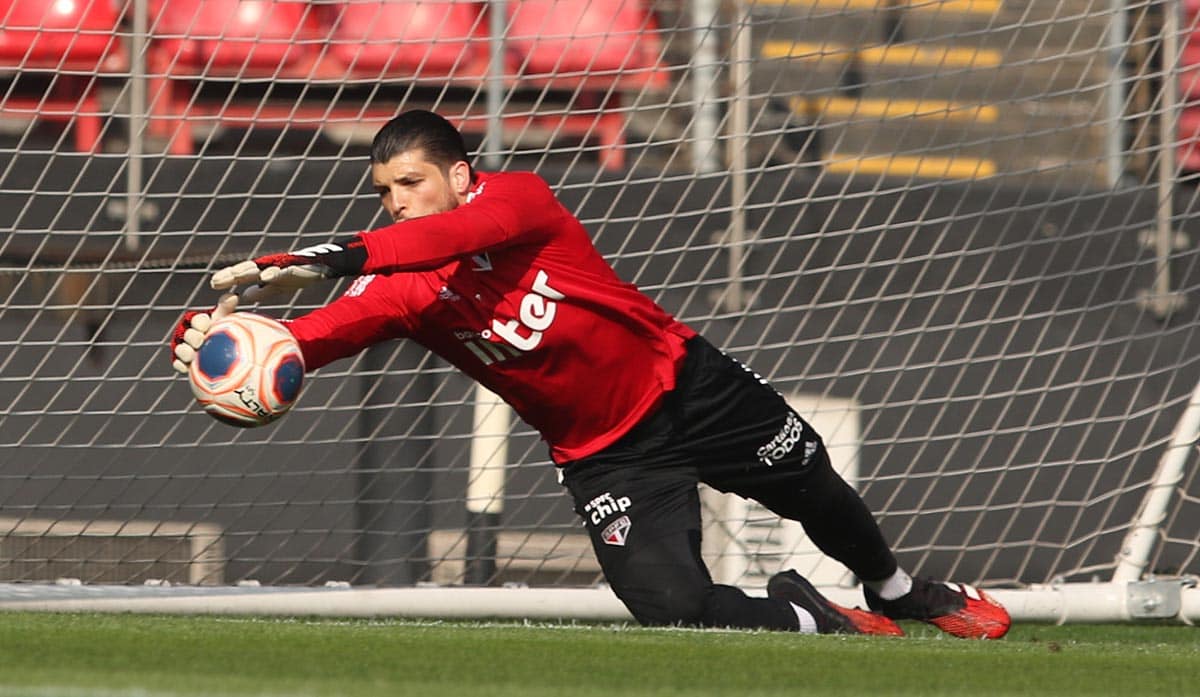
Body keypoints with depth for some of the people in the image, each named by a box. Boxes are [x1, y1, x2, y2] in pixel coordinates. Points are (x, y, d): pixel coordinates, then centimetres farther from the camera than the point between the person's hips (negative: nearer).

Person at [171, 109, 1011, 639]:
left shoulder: (518, 198, -19)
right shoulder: (401, 291, -10)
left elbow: (461, 232, -41)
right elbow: (316, 336, -26)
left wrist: (328, 259, -52)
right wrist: (211, 334, -46)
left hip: (690, 386, -2)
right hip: (604, 457, 2)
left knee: (819, 496, 14)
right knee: (669, 605, -18)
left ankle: (896, 590, 48)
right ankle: (812, 620, 12)